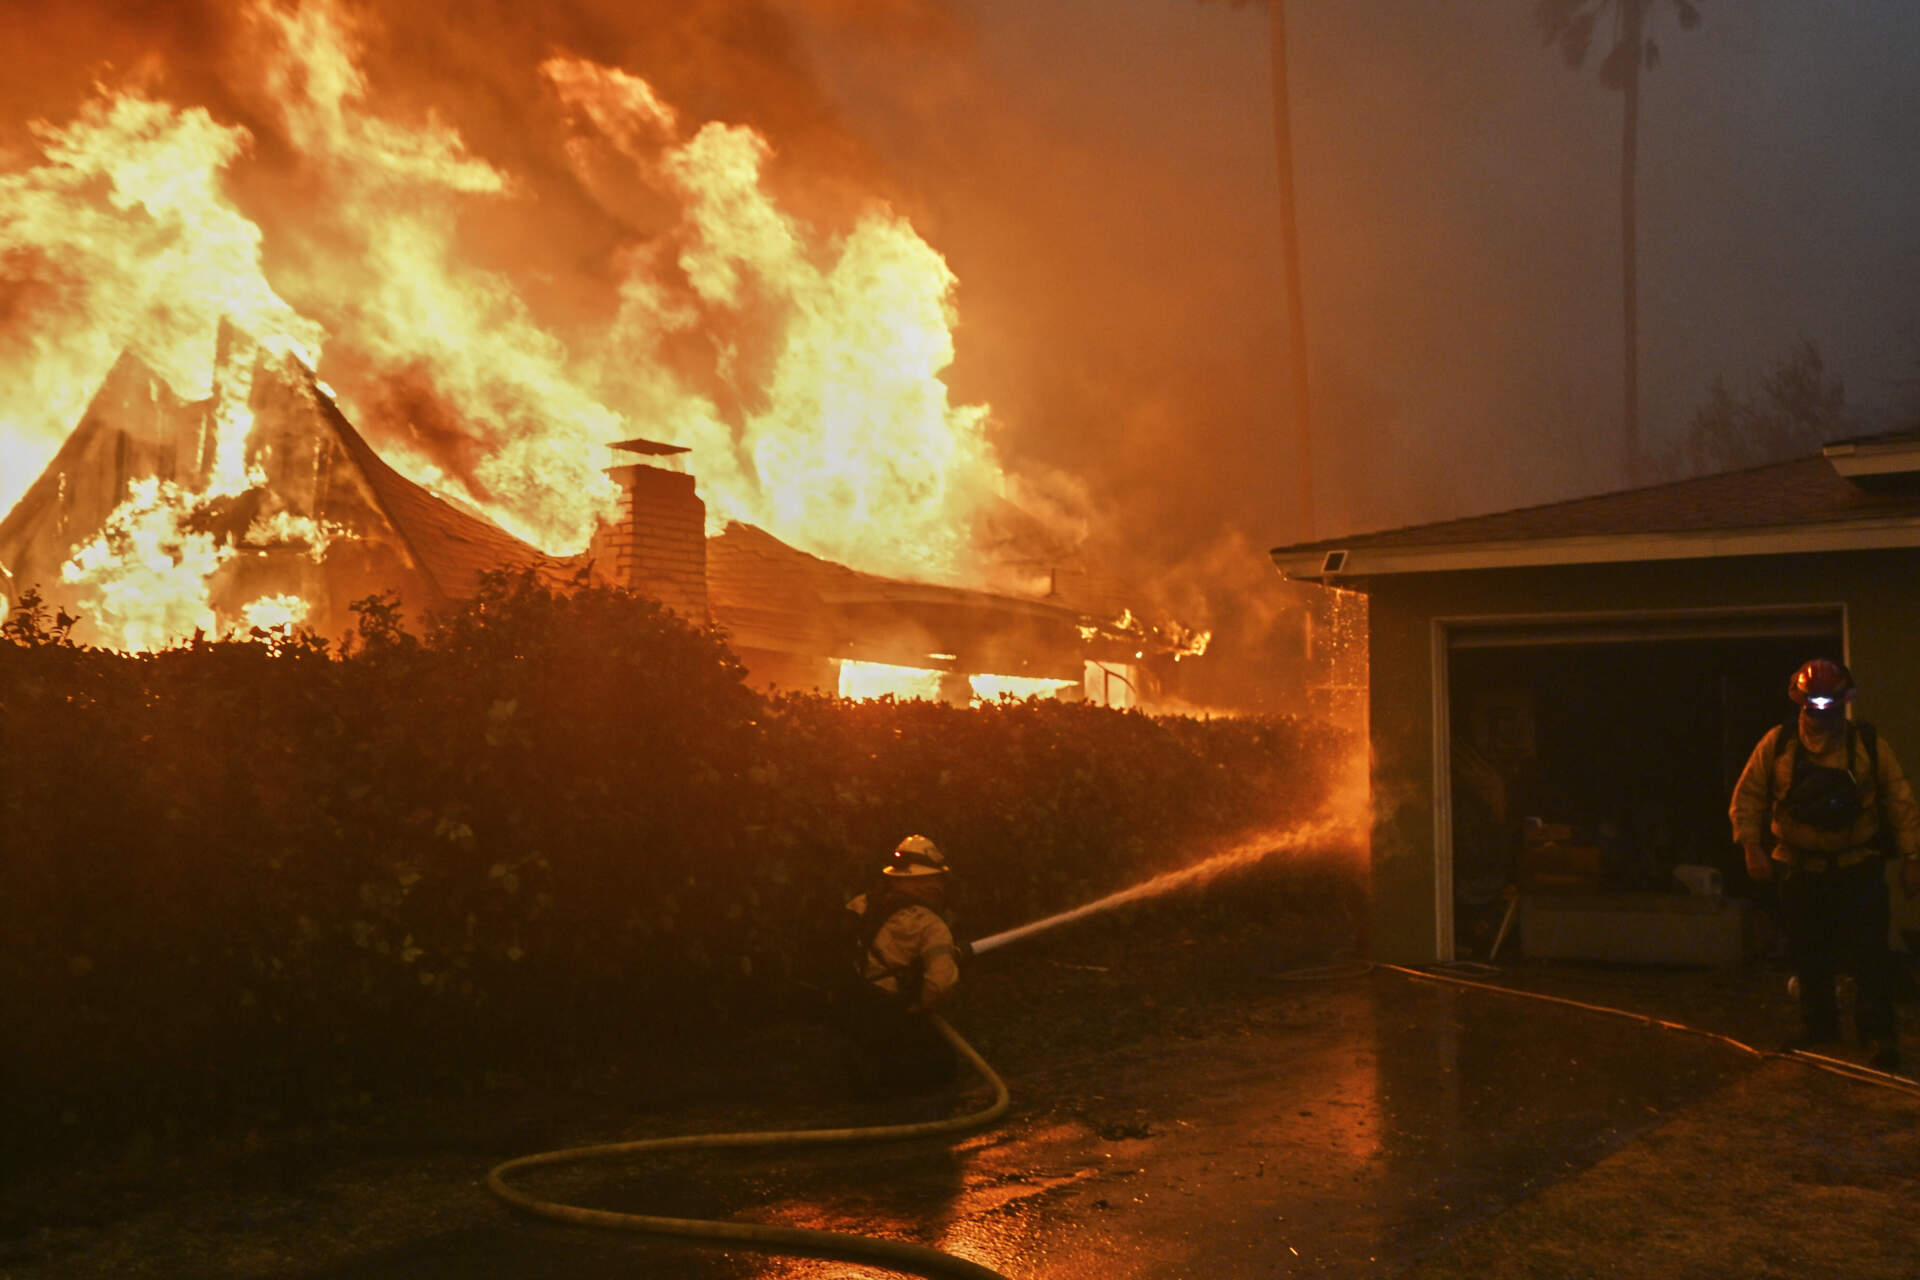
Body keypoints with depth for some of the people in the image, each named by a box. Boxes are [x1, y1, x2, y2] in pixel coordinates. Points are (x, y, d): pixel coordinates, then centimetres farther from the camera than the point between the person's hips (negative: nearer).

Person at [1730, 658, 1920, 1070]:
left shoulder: (1869, 745, -2)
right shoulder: (1777, 744, -1)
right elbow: (1747, 796, 1)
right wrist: (1752, 847, -9)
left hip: (1858, 869, -2)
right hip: (1799, 870, 2)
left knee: (1868, 951, -7)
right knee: (1808, 954, 11)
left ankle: (1877, 1034, 1)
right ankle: (1819, 1025, 26)